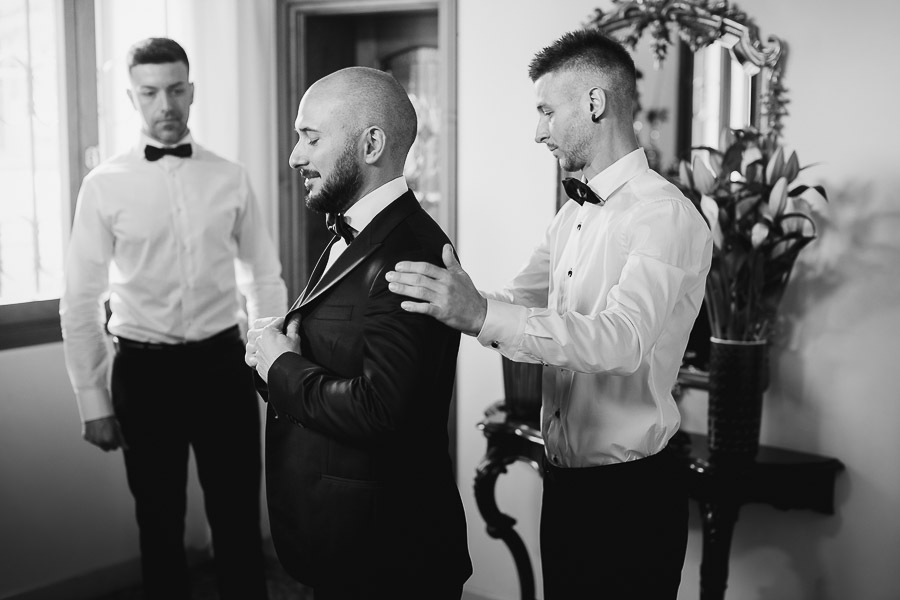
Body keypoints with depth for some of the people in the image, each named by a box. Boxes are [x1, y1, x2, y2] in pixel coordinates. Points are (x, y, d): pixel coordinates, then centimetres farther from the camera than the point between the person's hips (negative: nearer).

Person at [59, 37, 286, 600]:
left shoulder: (232, 178, 2)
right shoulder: (105, 185, -3)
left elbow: (266, 279, 7)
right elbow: (80, 302, -1)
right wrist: (94, 402, -2)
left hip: (222, 363, 1)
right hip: (144, 371, -1)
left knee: (239, 521, 8)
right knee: (160, 523, 13)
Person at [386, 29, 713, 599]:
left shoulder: (668, 215, -17)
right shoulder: (573, 215, 11)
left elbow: (623, 339, -31)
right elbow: (518, 303, 14)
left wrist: (482, 316, -40)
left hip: (631, 493, -8)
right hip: (564, 481, 8)